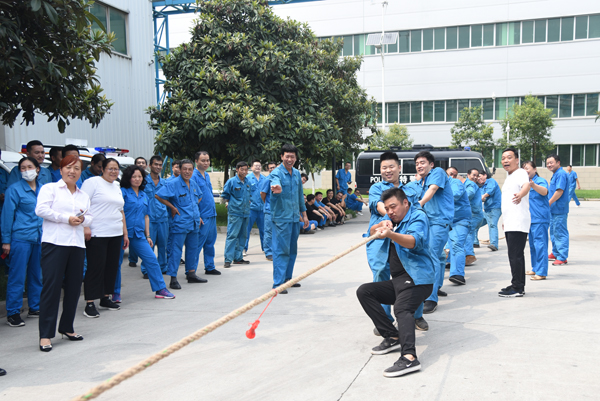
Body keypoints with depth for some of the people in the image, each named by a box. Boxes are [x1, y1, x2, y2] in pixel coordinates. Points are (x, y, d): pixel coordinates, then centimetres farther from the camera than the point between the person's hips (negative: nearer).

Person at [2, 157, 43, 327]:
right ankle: (13, 313, 6)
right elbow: (7, 215, -4)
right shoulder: (14, 189, -4)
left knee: (37, 274, 12)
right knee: (17, 276, -2)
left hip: (39, 237, 5)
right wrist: (6, 241, -6)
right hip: (20, 238, -5)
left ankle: (34, 308, 23)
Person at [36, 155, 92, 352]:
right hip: (54, 242, -6)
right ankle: (45, 334, -5)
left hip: (77, 244, 6)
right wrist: (66, 218, -11)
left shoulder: (84, 195, 22)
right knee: (51, 287, -9)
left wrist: (83, 219, -3)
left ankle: (67, 327, 23)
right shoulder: (50, 188, 5)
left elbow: (90, 217, 21)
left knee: (74, 287, 8)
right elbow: (41, 209, -9)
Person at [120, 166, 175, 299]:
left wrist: (148, 236, 17)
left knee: (151, 259, 0)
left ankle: (160, 289, 6)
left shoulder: (144, 195, 17)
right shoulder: (123, 192, -3)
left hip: (139, 234, 5)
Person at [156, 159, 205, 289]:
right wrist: (172, 207, -14)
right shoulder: (173, 184, -12)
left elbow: (199, 196, 30)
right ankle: (173, 279, -4)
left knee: (193, 248, 15)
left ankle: (191, 274, 27)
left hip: (193, 223, 8)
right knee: (176, 250, -7)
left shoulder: (193, 183, 10)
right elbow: (158, 196, -18)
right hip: (179, 223, -8)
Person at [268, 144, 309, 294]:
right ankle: (278, 283, -4)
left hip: (295, 217, 8)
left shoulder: (297, 173, 11)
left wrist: (304, 213, 22)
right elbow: (275, 184, -36)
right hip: (281, 218, -7)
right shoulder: (276, 173, -11)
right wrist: (277, 188, -59)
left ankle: (287, 278, 27)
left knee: (292, 250, 15)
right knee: (281, 250, -8)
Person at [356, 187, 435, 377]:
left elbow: (414, 241, -28)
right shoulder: (393, 218, 17)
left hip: (418, 278, -9)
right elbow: (372, 232, 9)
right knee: (364, 291, 0)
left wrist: (390, 234, -47)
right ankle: (393, 337, -6)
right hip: (398, 280, 9)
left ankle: (409, 357, -49)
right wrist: (382, 225, -15)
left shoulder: (417, 216, -8)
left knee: (402, 309, -31)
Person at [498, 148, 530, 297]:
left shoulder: (521, 173, -9)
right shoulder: (509, 177, 20)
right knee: (515, 255, 14)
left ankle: (518, 288, -6)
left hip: (518, 223, -10)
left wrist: (520, 195, -54)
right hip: (510, 224, 10)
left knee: (515, 255, -10)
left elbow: (526, 185, -32)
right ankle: (517, 285, 21)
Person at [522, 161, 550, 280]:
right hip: (531, 219, 9)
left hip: (540, 219, -9)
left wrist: (534, 185, -52)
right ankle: (535, 269, 28)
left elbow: (544, 191, -33)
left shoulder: (540, 181, -10)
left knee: (540, 244, -11)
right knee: (532, 245, 17)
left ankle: (541, 272, -9)